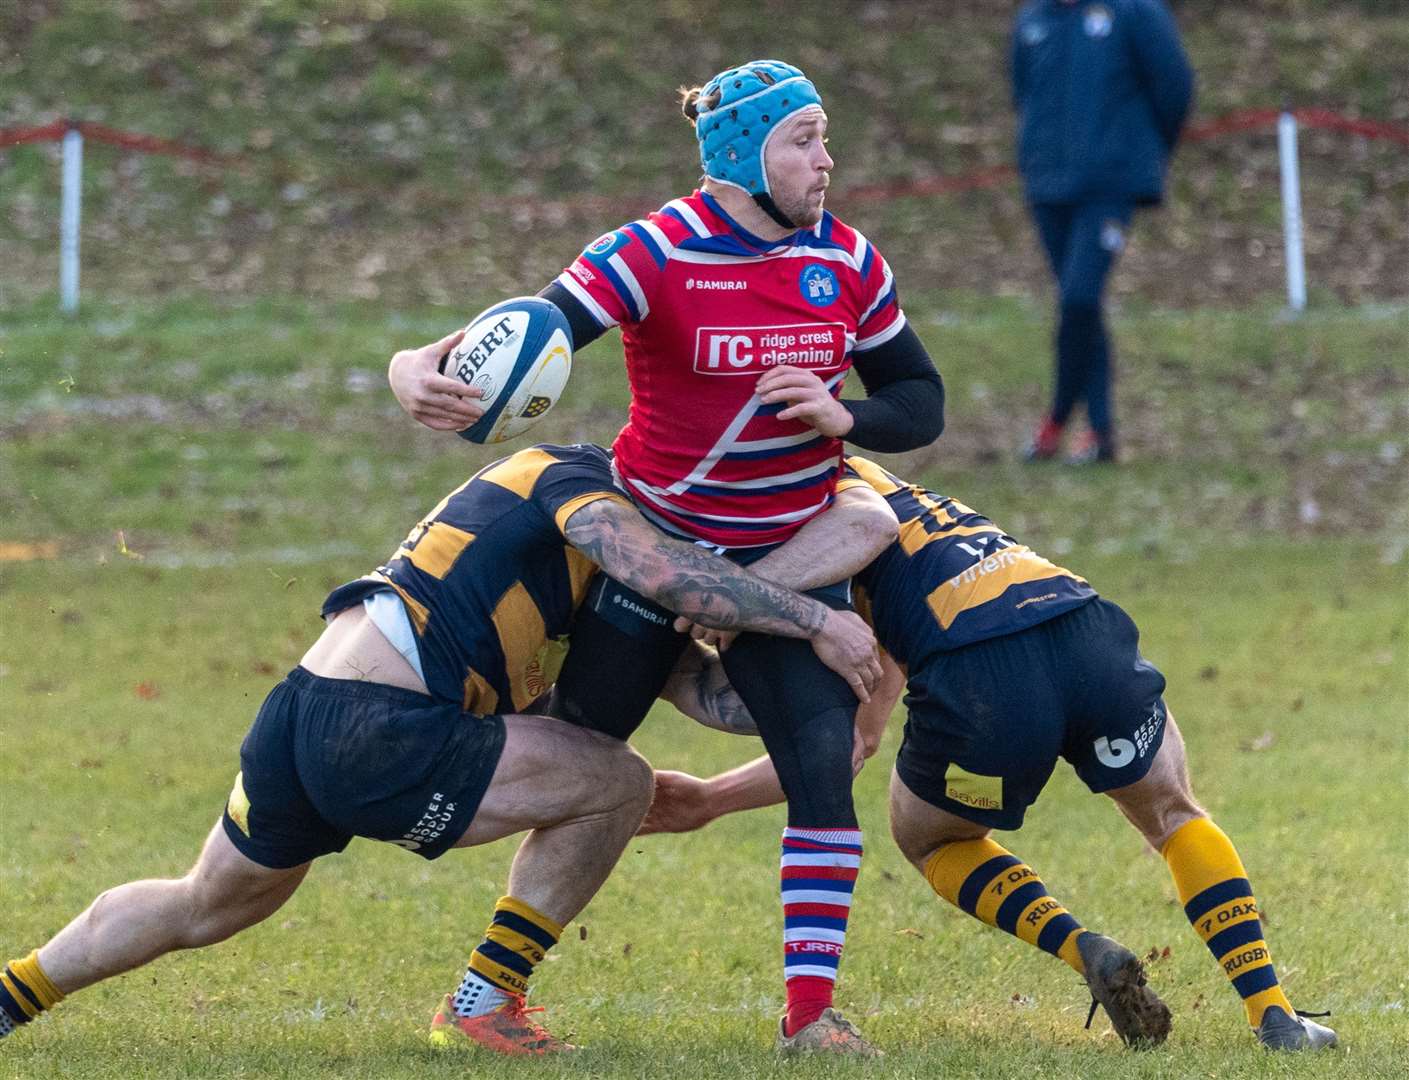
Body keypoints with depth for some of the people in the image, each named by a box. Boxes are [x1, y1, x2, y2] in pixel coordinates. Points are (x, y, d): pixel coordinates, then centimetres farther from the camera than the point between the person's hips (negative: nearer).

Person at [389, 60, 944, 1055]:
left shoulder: (847, 261, -4)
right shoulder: (654, 255, -18)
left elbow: (920, 402, 3)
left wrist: (842, 420, -19)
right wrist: (424, 374, -50)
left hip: (792, 554, 3)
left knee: (823, 761, -12)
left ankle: (811, 1009, -4)